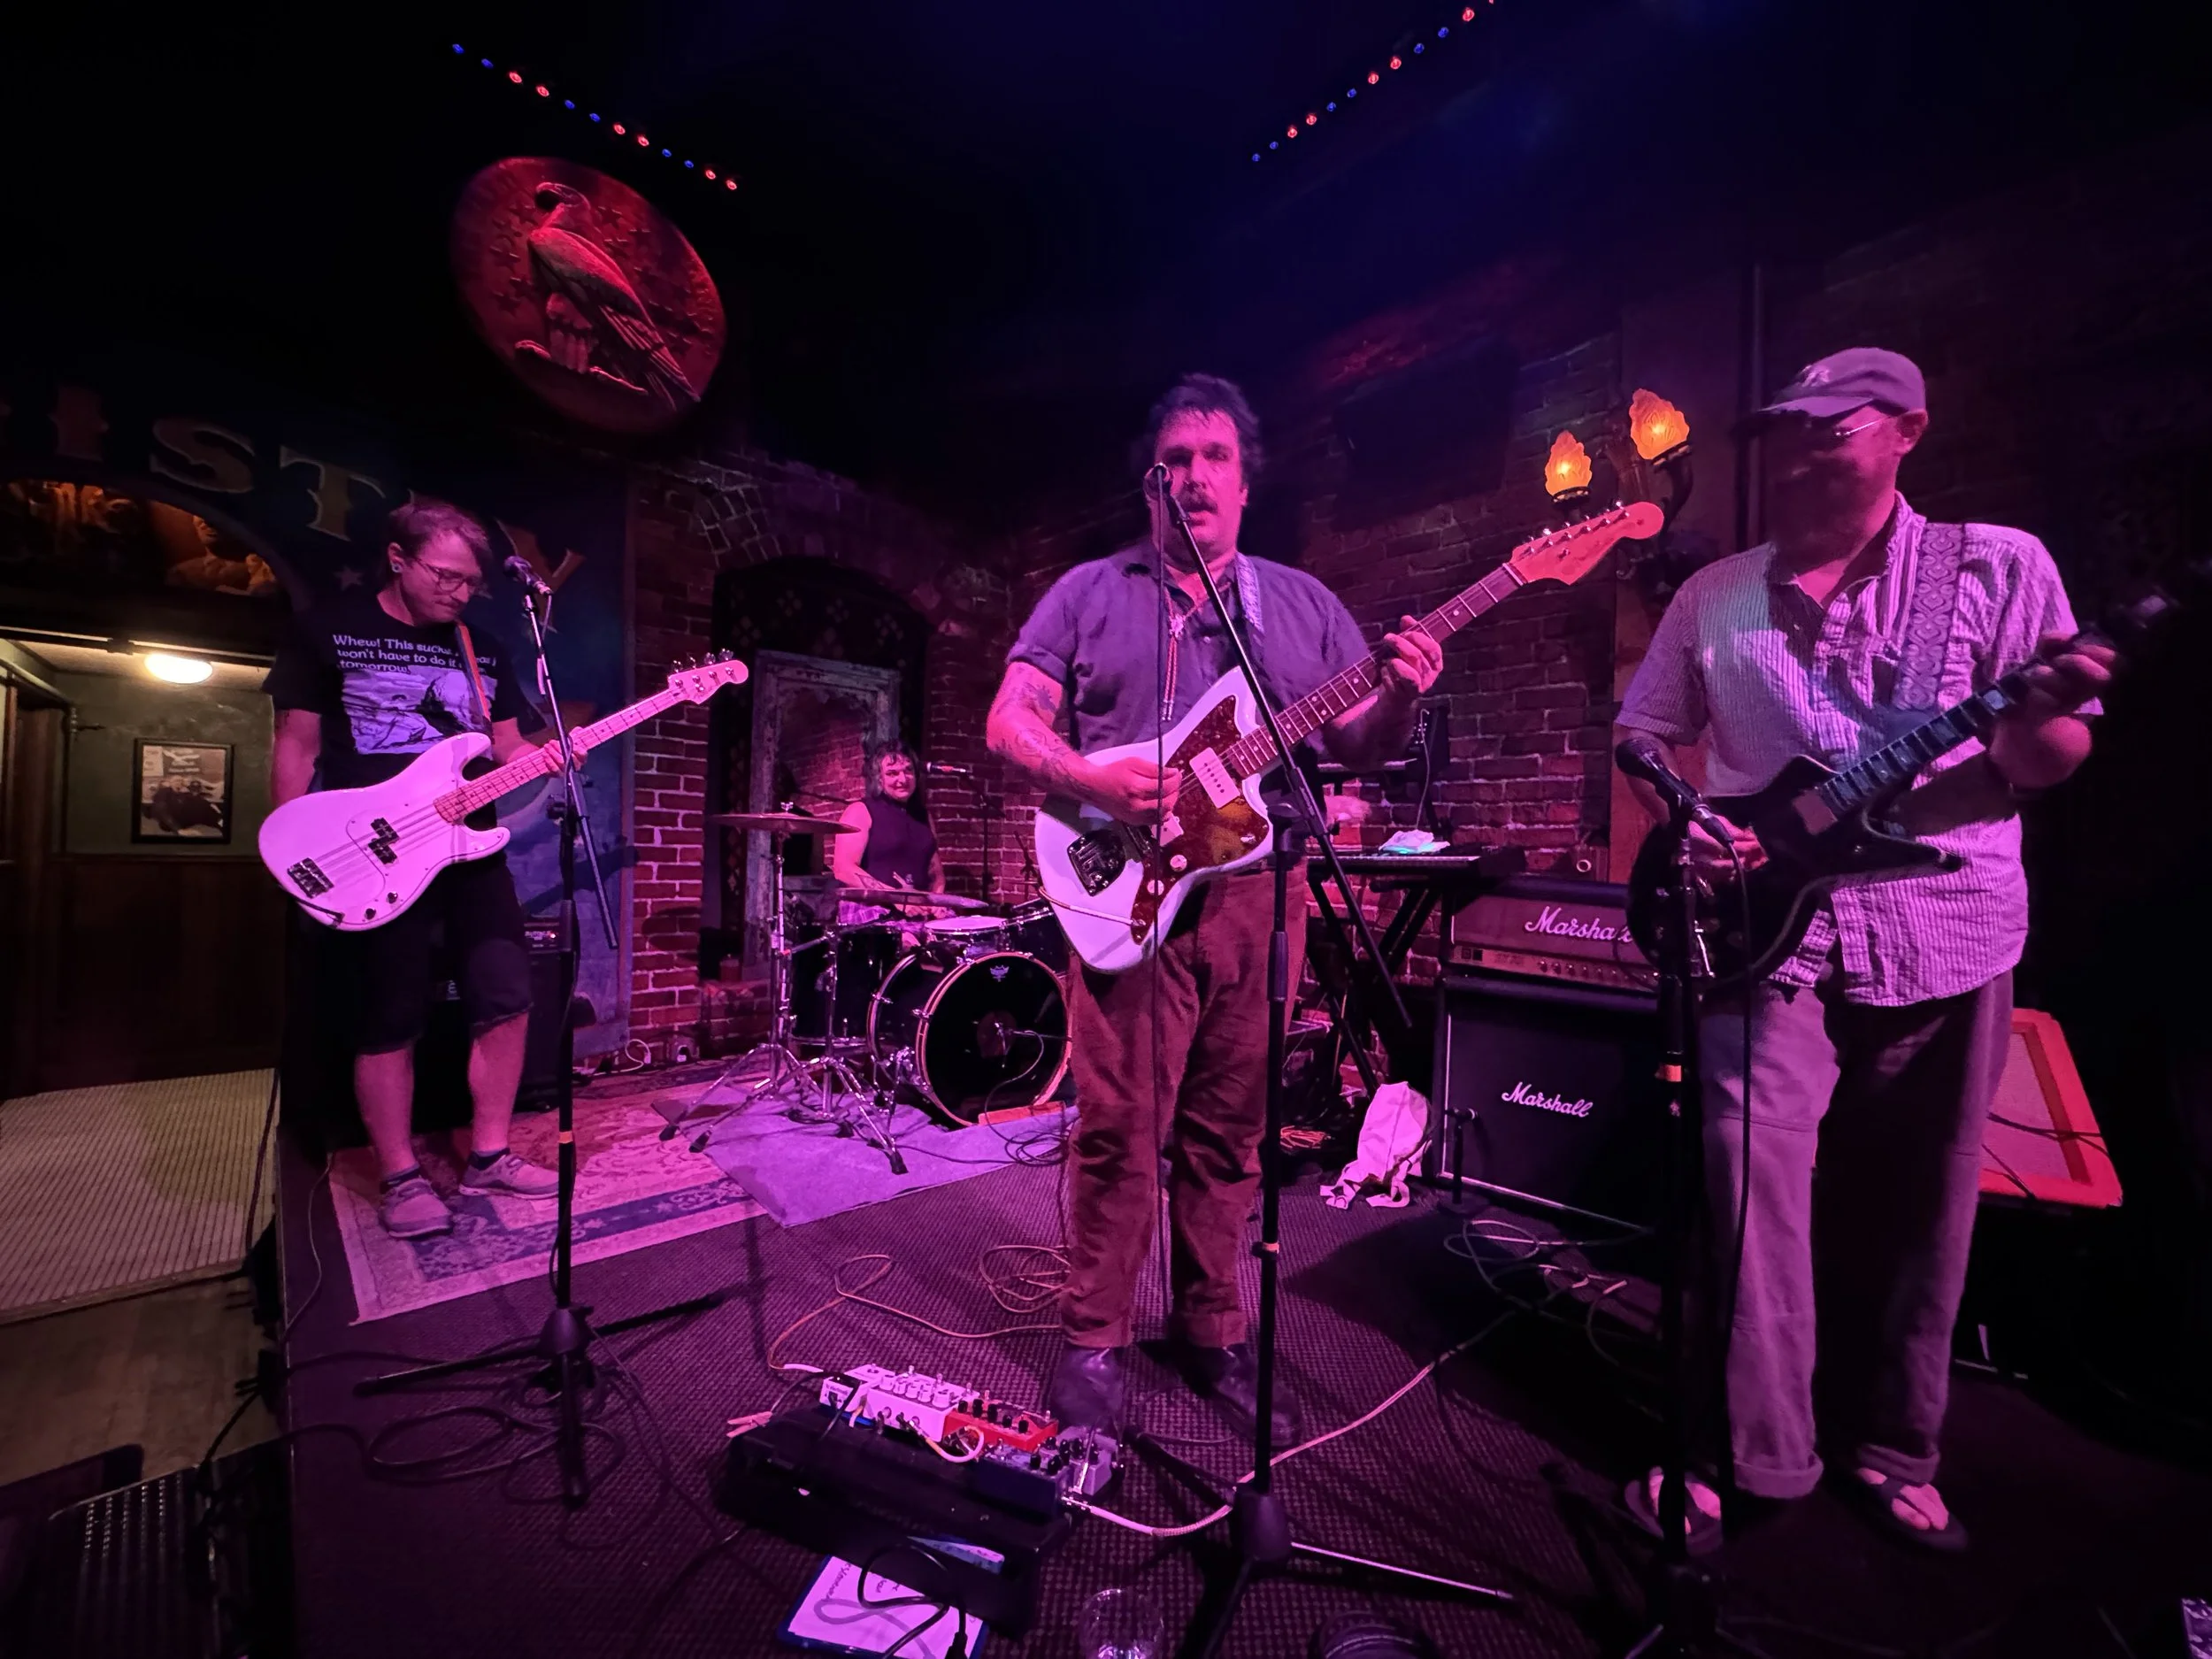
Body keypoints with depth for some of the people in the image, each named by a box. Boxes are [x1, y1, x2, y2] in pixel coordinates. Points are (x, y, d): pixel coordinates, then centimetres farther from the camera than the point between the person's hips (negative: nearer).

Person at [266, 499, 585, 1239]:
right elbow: (297, 746, -1)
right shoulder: (328, 632, 0)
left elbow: (508, 749, 12)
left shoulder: (483, 652, 12)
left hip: (472, 850, 5)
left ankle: (487, 1158, 17)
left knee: (506, 998, 2)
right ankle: (402, 1179, 17)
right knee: (393, 1018, 1)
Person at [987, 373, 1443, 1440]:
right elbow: (1008, 722, 3)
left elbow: (1358, 745, 13)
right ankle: (1094, 1340, 22)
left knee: (1229, 1127, 11)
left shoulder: (1304, 603, 16)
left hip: (1256, 890, 3)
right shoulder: (1087, 593, 9)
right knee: (1118, 1126, 0)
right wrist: (1096, 783, -15)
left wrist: (1399, 702, -10)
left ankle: (1212, 1331, 31)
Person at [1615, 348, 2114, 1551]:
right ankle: (1746, 1449, 12)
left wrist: (2034, 725, -24)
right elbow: (1643, 734, 11)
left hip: (1945, 935, 1)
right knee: (1751, 1188, -4)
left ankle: (1888, 1446, 32)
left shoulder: (1999, 566, 2)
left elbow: (2053, 759, -1)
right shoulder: (1714, 596, 6)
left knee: (1913, 1211, 12)